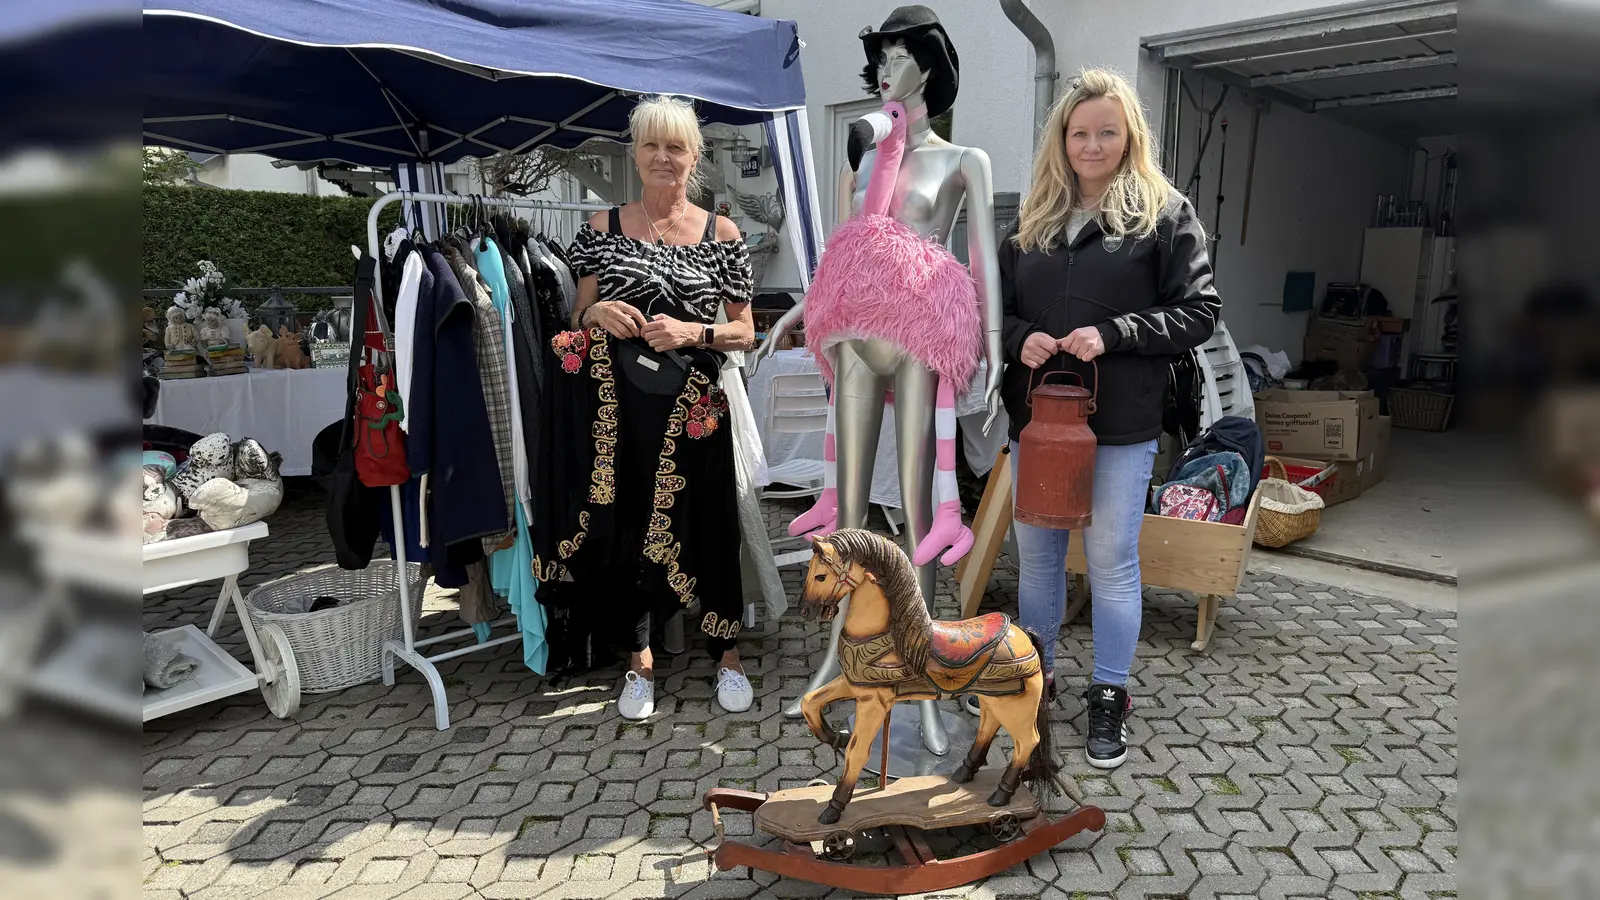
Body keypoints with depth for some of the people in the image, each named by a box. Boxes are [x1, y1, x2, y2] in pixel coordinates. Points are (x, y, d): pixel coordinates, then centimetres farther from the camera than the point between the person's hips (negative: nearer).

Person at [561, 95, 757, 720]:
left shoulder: (721, 234, 4)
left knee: (708, 524, 3)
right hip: (625, 405, 1)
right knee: (632, 523, 6)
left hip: (696, 407, -1)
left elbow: (745, 333, 5)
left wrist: (691, 331, -13)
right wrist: (597, 314, -10)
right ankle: (640, 659, 24)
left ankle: (727, 655, 22)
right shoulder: (603, 228, 7)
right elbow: (577, 321, 12)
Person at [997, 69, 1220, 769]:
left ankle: (1109, 697, 22)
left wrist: (1111, 334, -18)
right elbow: (998, 306, 13)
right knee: (1035, 553, 14)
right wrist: (1020, 339, -9)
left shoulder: (1164, 211, -2)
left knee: (1111, 561, 5)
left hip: (1120, 423, -4)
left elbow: (1199, 310, -6)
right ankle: (1036, 670, 33)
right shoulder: (1033, 217, 10)